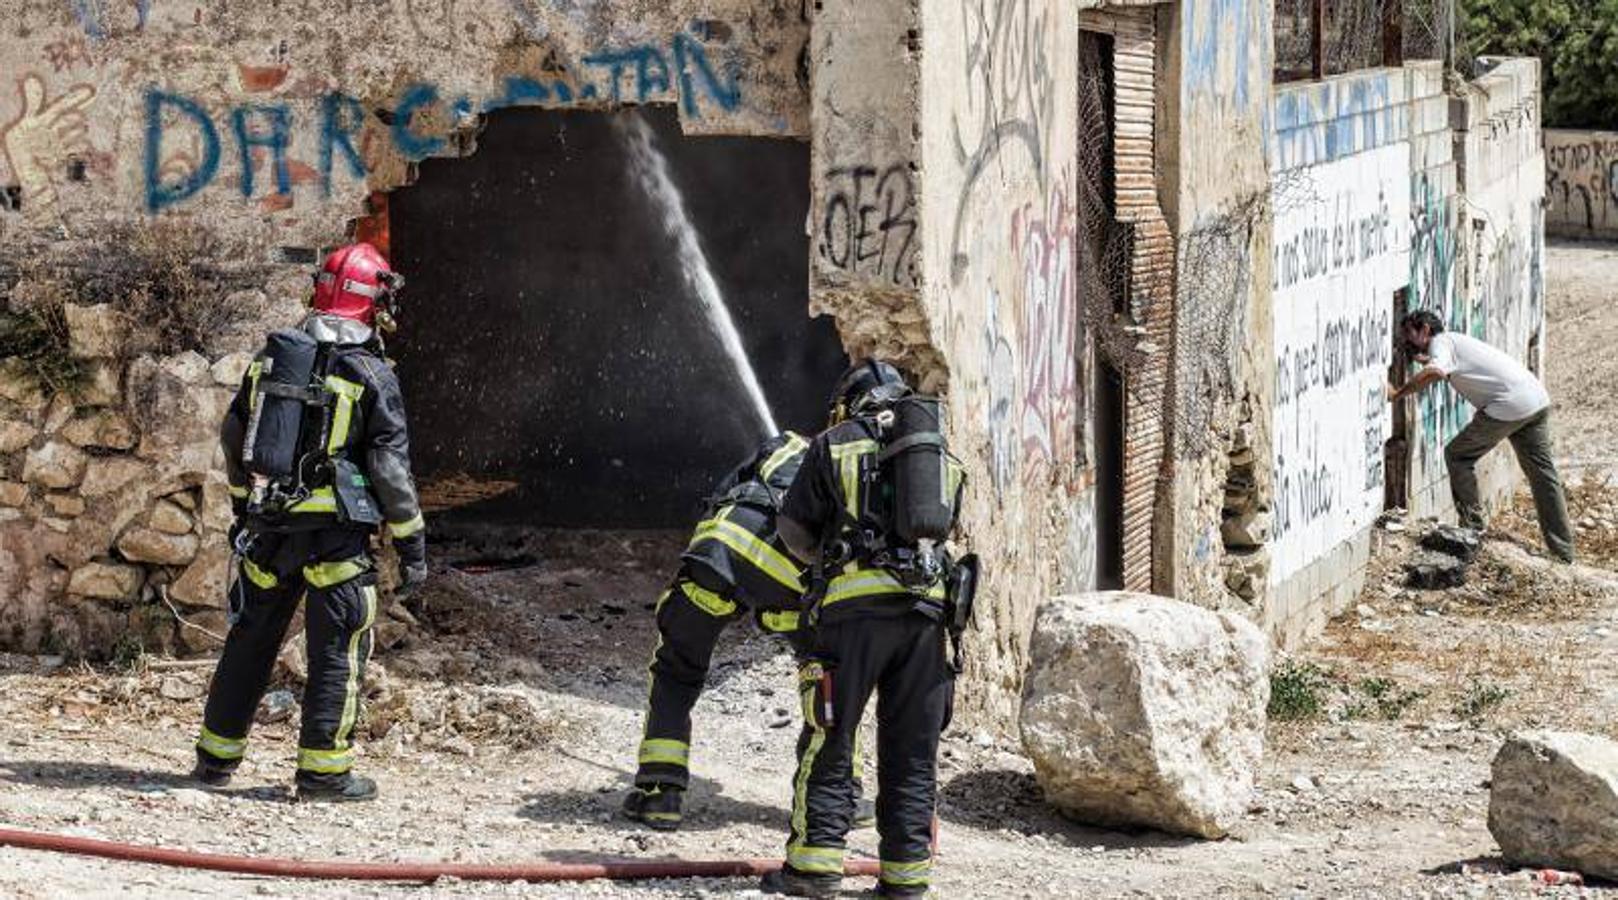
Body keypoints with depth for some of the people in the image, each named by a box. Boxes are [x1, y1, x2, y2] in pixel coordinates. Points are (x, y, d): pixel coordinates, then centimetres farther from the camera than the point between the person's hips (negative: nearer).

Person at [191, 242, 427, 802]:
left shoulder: (271, 358, 5)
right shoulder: (371, 374, -9)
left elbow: (233, 437, 13)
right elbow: (390, 466, -10)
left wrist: (245, 504, 26)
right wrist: (412, 545, -2)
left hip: (269, 525, 5)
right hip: (337, 530, -5)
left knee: (249, 640, 16)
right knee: (338, 650, 4)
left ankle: (217, 757, 22)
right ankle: (322, 770, 4)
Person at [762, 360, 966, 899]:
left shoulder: (835, 445, 8)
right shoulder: (941, 456, 19)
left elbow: (795, 529, 12)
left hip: (857, 601, -4)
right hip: (927, 608, 4)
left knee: (828, 741, 2)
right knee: (912, 749, 8)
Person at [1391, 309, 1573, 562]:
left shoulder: (1441, 341, -1)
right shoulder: (1457, 341, 26)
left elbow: (1436, 372, -23)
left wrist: (1397, 394, -16)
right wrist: (1428, 361, 33)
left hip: (1510, 404, -9)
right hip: (1538, 400, 9)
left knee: (1457, 455, 6)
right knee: (1543, 474, 13)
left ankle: (1473, 529, 5)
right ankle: (1563, 552, 16)